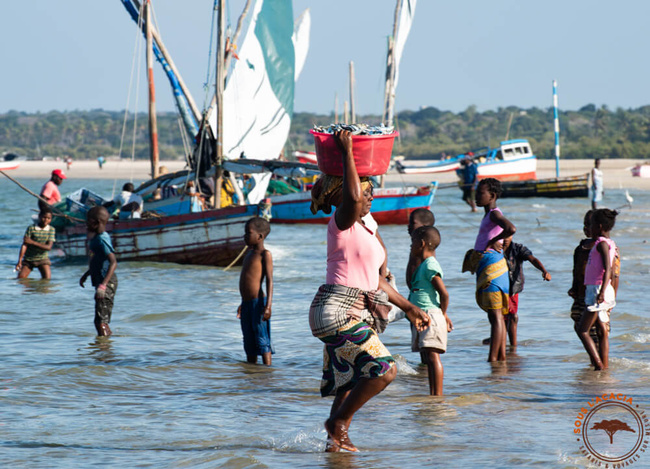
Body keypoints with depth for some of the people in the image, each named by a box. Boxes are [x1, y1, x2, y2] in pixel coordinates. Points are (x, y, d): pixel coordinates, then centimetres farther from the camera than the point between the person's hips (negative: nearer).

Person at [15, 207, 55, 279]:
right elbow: (24, 245, -15)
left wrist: (33, 242, -25)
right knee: (21, 278, -7)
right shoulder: (31, 228, -12)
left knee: (47, 279, -11)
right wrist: (19, 261, -22)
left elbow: (49, 247, -16)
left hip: (42, 259, 1)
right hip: (28, 259, -1)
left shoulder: (51, 230, -7)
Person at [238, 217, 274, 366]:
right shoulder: (250, 253, 18)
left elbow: (269, 280, -14)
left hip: (258, 303, -9)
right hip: (247, 304, 9)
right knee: (249, 343, 13)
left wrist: (268, 306, -22)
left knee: (262, 340, -7)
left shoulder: (265, 254, -8)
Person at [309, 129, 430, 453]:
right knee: (384, 370, -15)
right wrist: (346, 151, -26)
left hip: (356, 313, 10)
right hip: (337, 310, -10)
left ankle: (336, 440, 20)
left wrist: (408, 308, 29)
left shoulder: (363, 231, 20)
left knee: (351, 383, 14)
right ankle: (338, 422, -4)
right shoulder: (341, 224, -8)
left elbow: (374, 281, 27)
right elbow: (352, 197, -32)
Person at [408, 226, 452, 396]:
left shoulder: (430, 266, -11)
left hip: (430, 315, -11)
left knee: (432, 355, -14)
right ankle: (433, 394, 13)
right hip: (422, 317, 11)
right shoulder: (423, 266, 21)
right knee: (427, 357, 10)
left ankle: (437, 394, -17)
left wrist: (442, 315, -5)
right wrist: (443, 315, 22)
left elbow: (444, 294, -17)